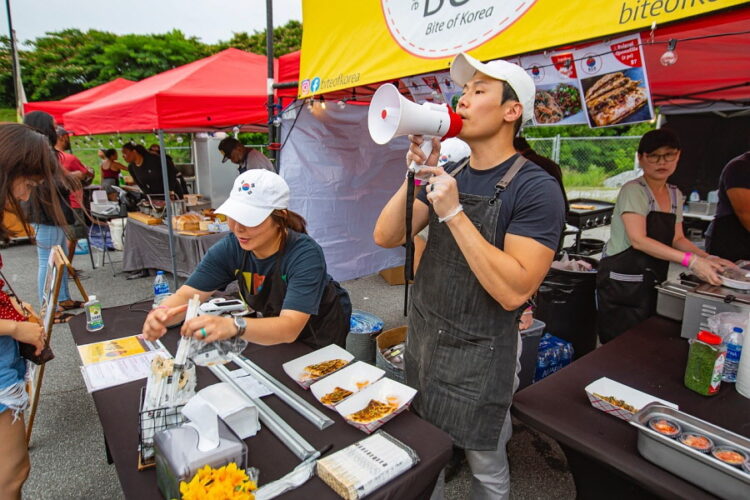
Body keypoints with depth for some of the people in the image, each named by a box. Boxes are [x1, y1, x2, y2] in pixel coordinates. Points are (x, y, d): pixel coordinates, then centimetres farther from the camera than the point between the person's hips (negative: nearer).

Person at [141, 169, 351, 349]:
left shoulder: (305, 255, -32)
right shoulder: (231, 247, -16)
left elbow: (289, 328, -42)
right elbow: (186, 295, -18)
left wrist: (233, 327, -60)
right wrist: (161, 313, -41)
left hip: (320, 341, -3)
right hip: (272, 335, 4)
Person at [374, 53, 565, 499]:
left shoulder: (535, 189, -17)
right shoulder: (448, 173, 3)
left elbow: (514, 291, -27)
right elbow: (385, 237, -3)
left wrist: (454, 212, -27)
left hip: (479, 353, -6)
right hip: (423, 339, 6)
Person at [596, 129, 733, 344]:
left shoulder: (675, 195, 11)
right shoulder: (633, 191, -13)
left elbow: (677, 239, 15)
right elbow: (638, 239, -23)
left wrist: (707, 258, -2)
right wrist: (691, 261, -26)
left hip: (653, 283, 7)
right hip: (622, 283, -7)